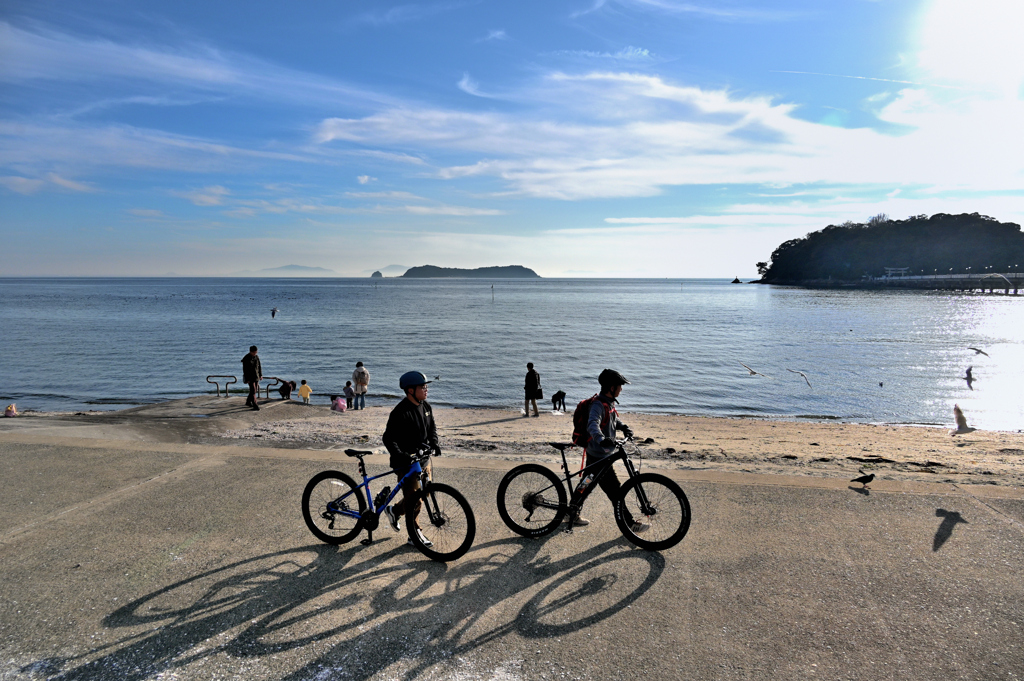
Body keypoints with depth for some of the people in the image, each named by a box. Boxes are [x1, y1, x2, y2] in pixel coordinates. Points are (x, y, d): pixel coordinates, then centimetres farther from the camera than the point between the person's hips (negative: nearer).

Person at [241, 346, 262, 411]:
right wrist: (247, 379, -17)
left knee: (255, 390, 12)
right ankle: (255, 406, -14)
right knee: (253, 391, -12)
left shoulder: (256, 357, 5)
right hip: (250, 377, -7)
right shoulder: (246, 359, -14)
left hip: (256, 376, 7)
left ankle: (248, 402, 31)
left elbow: (259, 366, 13)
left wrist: (260, 375, 10)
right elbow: (245, 369, -15)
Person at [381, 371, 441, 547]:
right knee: (414, 499, -2)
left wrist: (434, 443, -2)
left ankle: (394, 510, 38)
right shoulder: (400, 413, -20)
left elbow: (432, 427, 16)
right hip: (406, 462, -8)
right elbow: (389, 439, -19)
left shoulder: (426, 406, 4)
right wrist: (400, 455, -32)